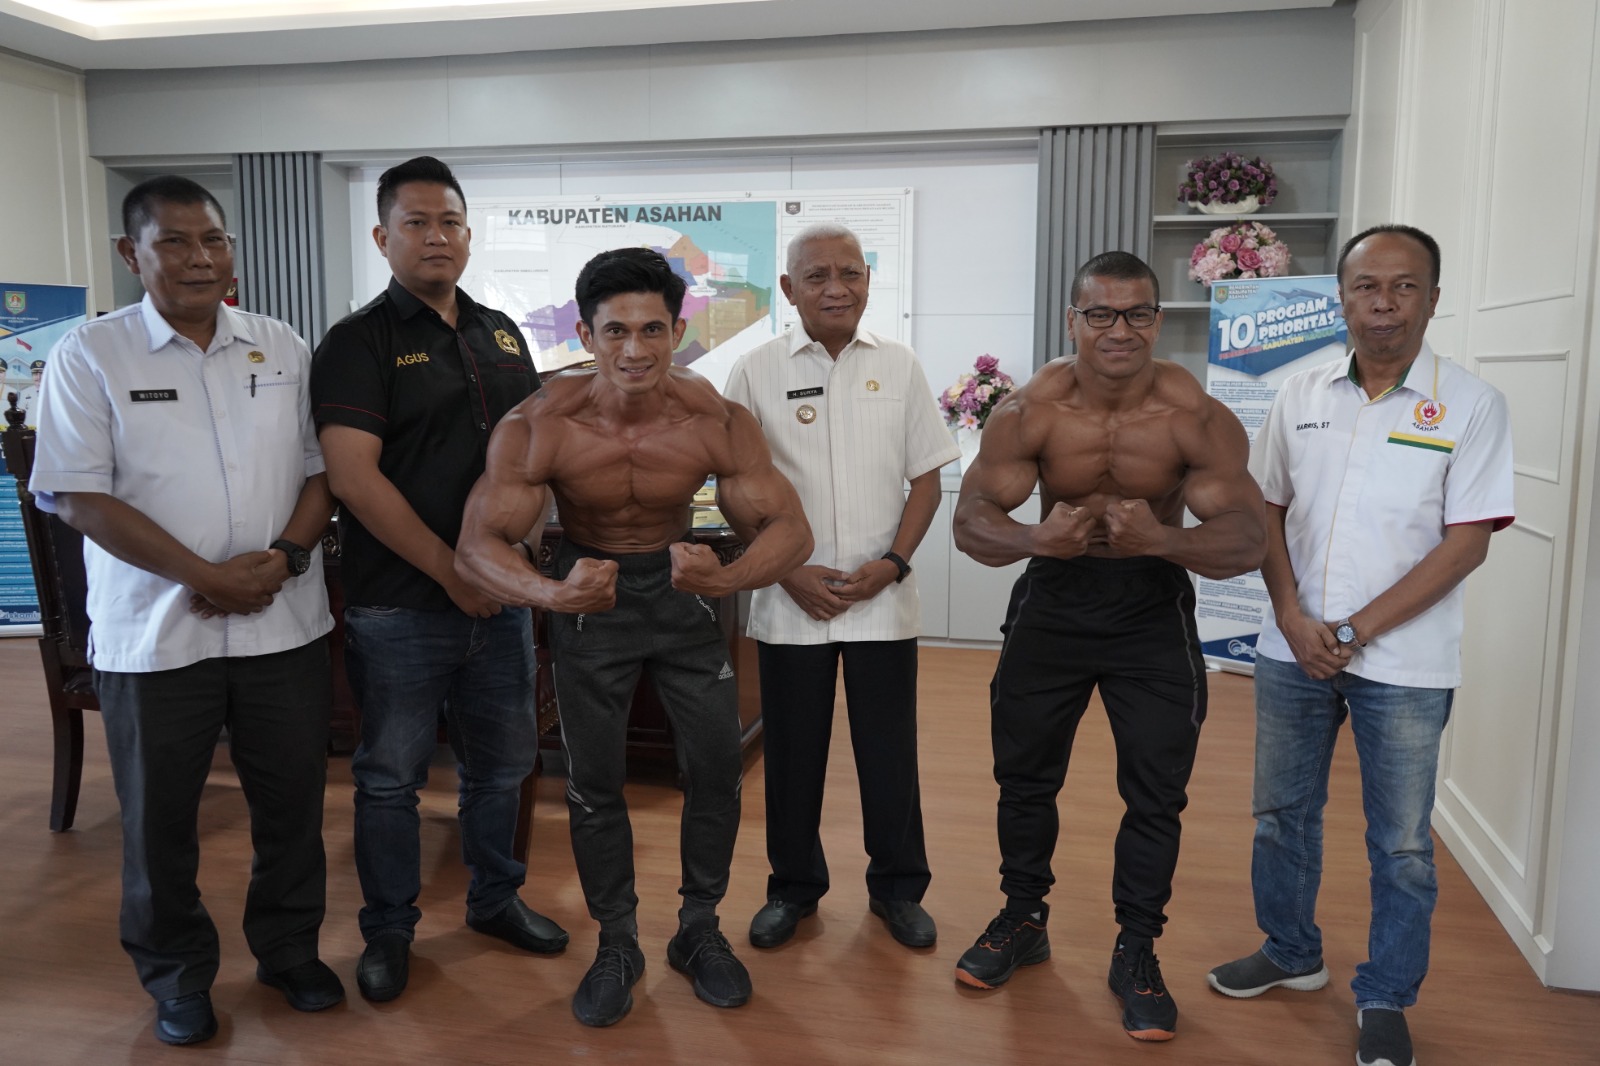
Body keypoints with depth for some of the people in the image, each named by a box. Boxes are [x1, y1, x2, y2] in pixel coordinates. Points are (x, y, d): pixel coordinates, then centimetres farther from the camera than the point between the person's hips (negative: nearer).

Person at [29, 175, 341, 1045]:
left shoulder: (284, 350, 6)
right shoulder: (90, 355, -3)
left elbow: (321, 468, 6)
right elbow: (77, 495, -10)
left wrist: (285, 556, -12)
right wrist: (207, 577, -16)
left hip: (285, 623, 3)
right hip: (154, 633, -2)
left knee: (293, 801, 12)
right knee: (159, 817, 12)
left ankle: (290, 951, 33)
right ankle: (177, 979, 32)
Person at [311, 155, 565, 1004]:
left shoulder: (501, 335, 11)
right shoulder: (360, 343, -7)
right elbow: (354, 477, -16)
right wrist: (452, 572, -16)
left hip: (500, 594, 6)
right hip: (399, 606, -5)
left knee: (503, 760, 16)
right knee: (391, 775, 8)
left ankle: (495, 899, 36)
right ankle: (388, 929, 27)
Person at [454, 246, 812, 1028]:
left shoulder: (717, 422, -23)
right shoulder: (537, 427, -25)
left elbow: (790, 529, -22)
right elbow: (477, 544, -25)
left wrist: (725, 577, -45)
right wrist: (550, 593, -47)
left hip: (680, 584, 1)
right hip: (588, 591, -1)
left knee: (717, 769, 2)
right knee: (592, 783, 5)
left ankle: (699, 930, 26)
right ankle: (616, 943, 27)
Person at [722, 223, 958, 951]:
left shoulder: (899, 367, 4)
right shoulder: (756, 372, 0)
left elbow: (926, 477, 6)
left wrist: (892, 563, -7)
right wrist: (790, 573, -9)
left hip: (882, 597, 1)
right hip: (790, 600, 0)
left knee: (889, 750, 8)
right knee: (792, 750, 10)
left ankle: (898, 887, 26)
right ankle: (793, 887, 28)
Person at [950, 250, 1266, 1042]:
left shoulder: (1198, 417, -18)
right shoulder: (1029, 411, -15)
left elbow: (1245, 540, -20)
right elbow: (970, 521, -16)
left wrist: (1161, 539, -41)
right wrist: (1035, 539, -38)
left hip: (1154, 609, -1)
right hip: (1052, 599, 2)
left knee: (1155, 793, 3)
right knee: (1024, 774, 12)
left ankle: (1136, 954, 24)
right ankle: (1023, 922, 35)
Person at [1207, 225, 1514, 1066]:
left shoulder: (1469, 404, -7)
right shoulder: (1300, 396, 3)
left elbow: (1466, 542, -10)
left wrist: (1355, 631, -15)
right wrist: (1294, 619, -6)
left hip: (1404, 662, -3)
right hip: (1293, 648, 4)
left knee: (1401, 842, 8)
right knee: (1281, 813, 16)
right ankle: (1291, 954, 37)